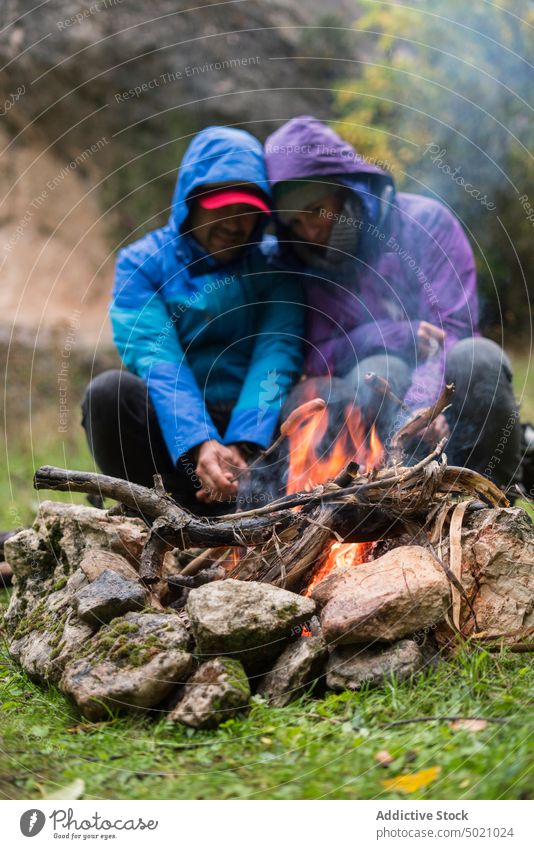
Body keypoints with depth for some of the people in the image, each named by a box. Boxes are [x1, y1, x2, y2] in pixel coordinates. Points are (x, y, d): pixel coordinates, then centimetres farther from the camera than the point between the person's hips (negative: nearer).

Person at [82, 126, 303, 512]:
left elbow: (276, 355, -10)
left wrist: (243, 445, -29)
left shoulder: (272, 265, 8)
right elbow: (156, 360, -13)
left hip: (256, 432, 1)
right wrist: (198, 445, -32)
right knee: (110, 391, -30)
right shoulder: (141, 263, 3)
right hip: (173, 433, -1)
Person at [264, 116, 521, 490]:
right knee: (382, 371, -32)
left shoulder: (424, 220, -5)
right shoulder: (306, 263, 5)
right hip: (372, 394, 1)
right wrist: (392, 337, -21)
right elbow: (317, 359, -3)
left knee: (477, 358, -33)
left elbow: (451, 329, -13)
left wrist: (421, 404, -32)